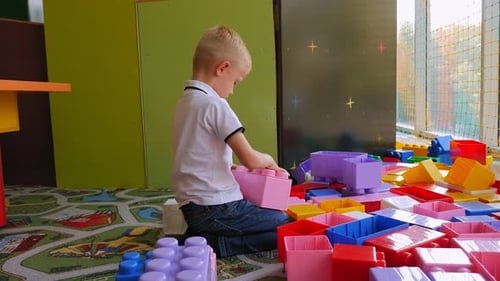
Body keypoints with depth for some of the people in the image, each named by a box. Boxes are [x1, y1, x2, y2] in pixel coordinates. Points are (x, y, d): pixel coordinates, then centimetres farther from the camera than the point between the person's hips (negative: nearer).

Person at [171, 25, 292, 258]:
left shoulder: (184, 102, 11)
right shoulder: (214, 105, -17)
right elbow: (250, 159, -19)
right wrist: (269, 160, 2)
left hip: (193, 207, 9)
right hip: (216, 209, -9)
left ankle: (203, 238, 9)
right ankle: (213, 244, -7)